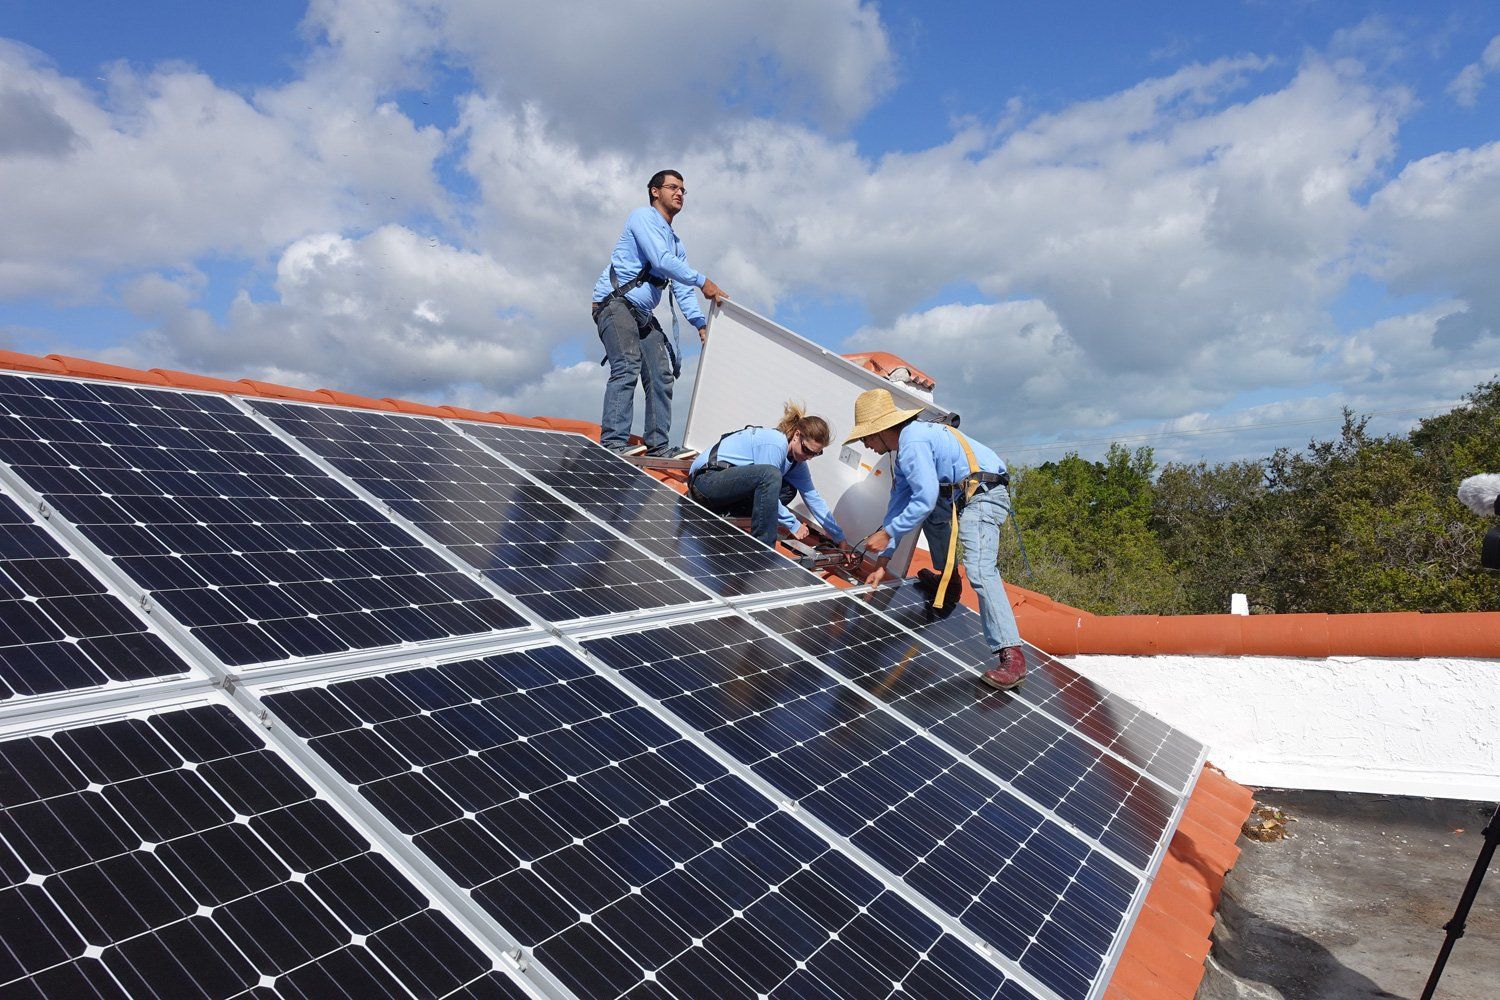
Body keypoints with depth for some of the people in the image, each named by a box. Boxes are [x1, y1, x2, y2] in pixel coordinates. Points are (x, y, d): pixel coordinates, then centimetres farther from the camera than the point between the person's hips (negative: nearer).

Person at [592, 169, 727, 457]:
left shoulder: (675, 241, 25)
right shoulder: (643, 217, -1)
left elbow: (681, 289, 18)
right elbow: (661, 261, -16)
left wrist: (700, 323, 4)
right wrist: (703, 281, -14)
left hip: (642, 314, 9)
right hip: (614, 302, -9)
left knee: (662, 372, -1)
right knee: (627, 366, -23)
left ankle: (656, 444, -1)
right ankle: (613, 442, -30)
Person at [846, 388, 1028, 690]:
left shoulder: (913, 442, -16)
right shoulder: (902, 451, 17)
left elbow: (925, 500, -21)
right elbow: (898, 503, 17)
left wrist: (887, 534, -13)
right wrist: (882, 561, 14)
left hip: (983, 495, -11)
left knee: (979, 568, -25)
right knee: (930, 514, 33)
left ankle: (1011, 657, -32)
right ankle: (944, 582, 38)